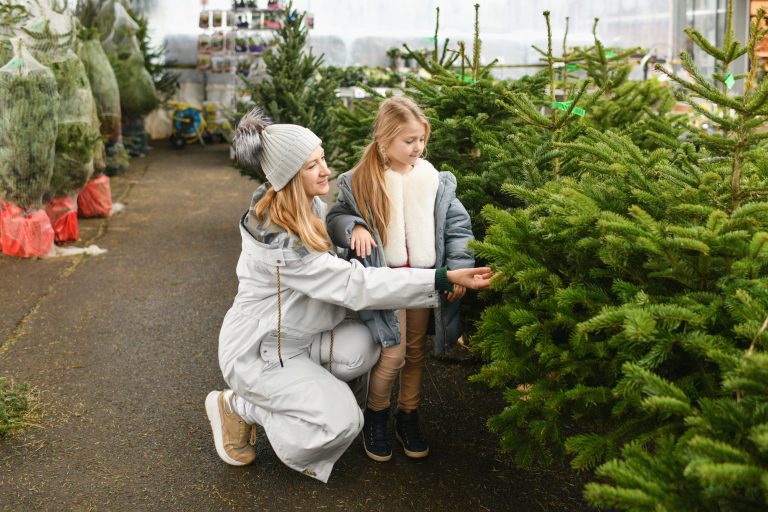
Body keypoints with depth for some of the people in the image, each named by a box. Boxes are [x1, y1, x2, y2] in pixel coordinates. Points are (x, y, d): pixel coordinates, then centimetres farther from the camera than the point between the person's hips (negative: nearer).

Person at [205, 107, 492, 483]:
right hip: (260, 350, -8)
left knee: (364, 346, -17)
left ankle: (293, 389, 5)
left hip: (299, 333, 8)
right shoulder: (280, 242, -32)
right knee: (343, 421, -17)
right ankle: (239, 406, 2)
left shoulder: (311, 207, -4)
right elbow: (355, 285, -33)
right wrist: (445, 279, -35)